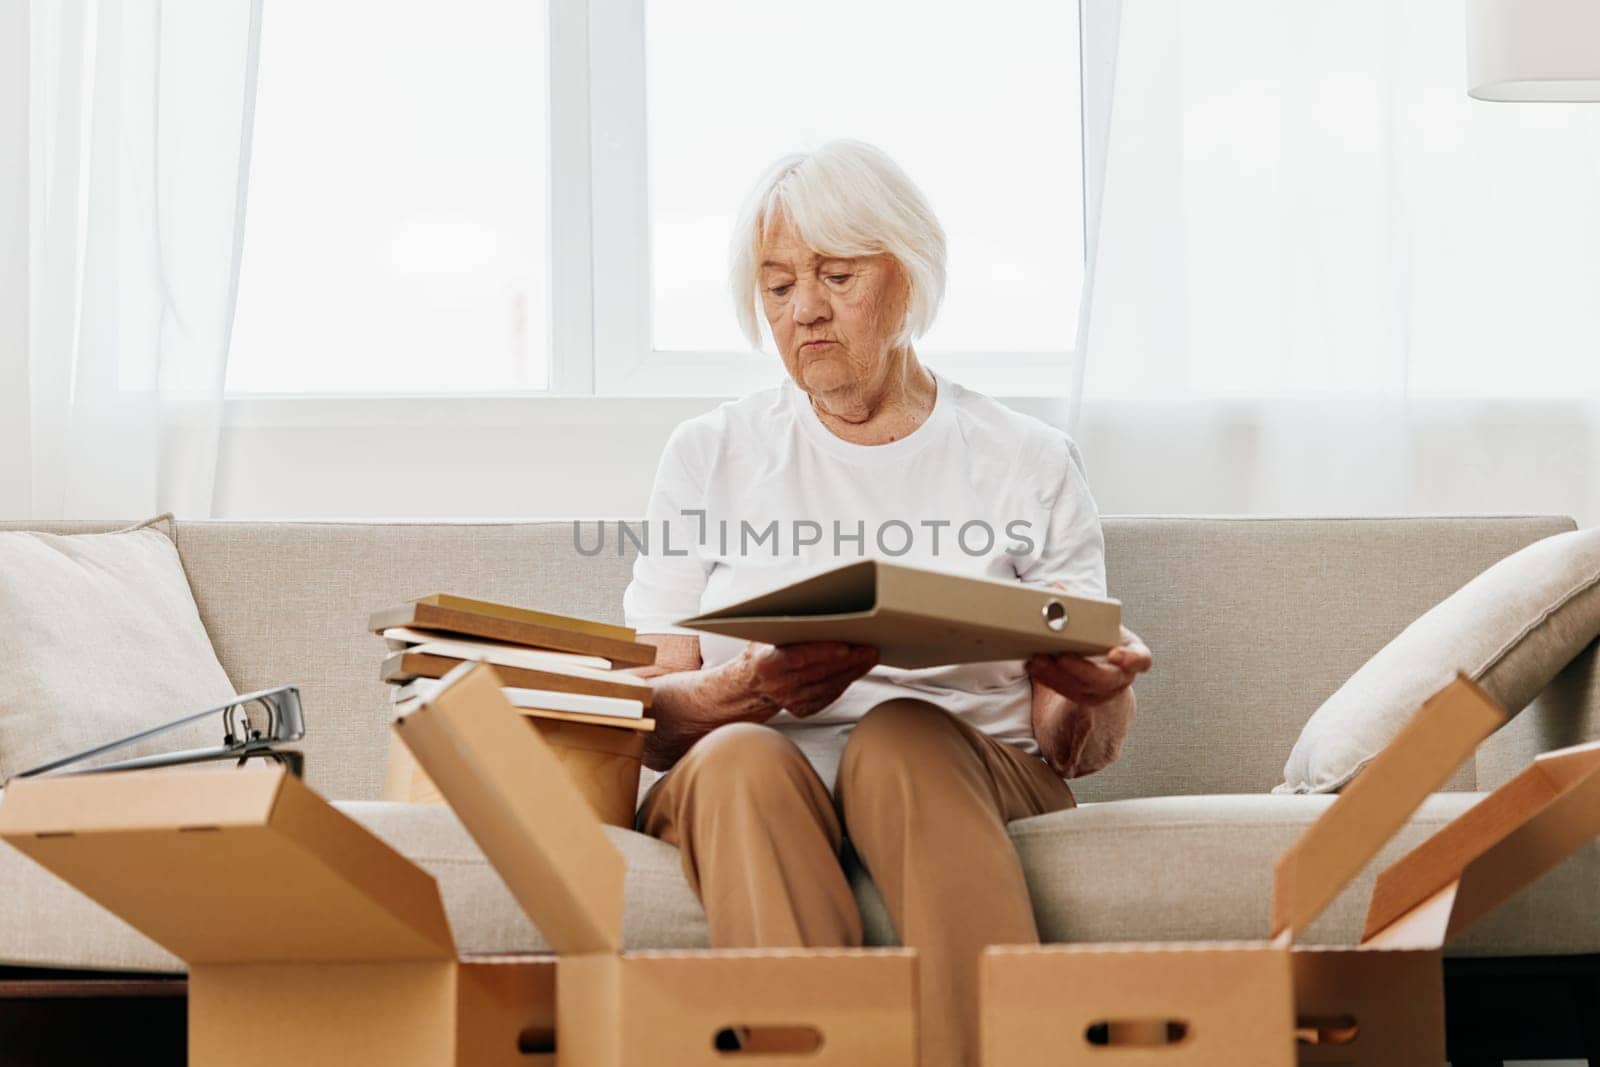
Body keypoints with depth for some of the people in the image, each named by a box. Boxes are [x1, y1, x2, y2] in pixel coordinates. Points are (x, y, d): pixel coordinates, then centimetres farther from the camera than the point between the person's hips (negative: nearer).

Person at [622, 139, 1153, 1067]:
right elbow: (646, 713, 5)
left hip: (965, 779, -1)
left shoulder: (1030, 464, 12)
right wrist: (748, 692, -18)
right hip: (742, 778, 1)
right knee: (743, 759, -35)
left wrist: (1098, 694, -16)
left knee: (904, 736, -35)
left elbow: (1078, 747, 9)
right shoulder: (711, 457, 14)